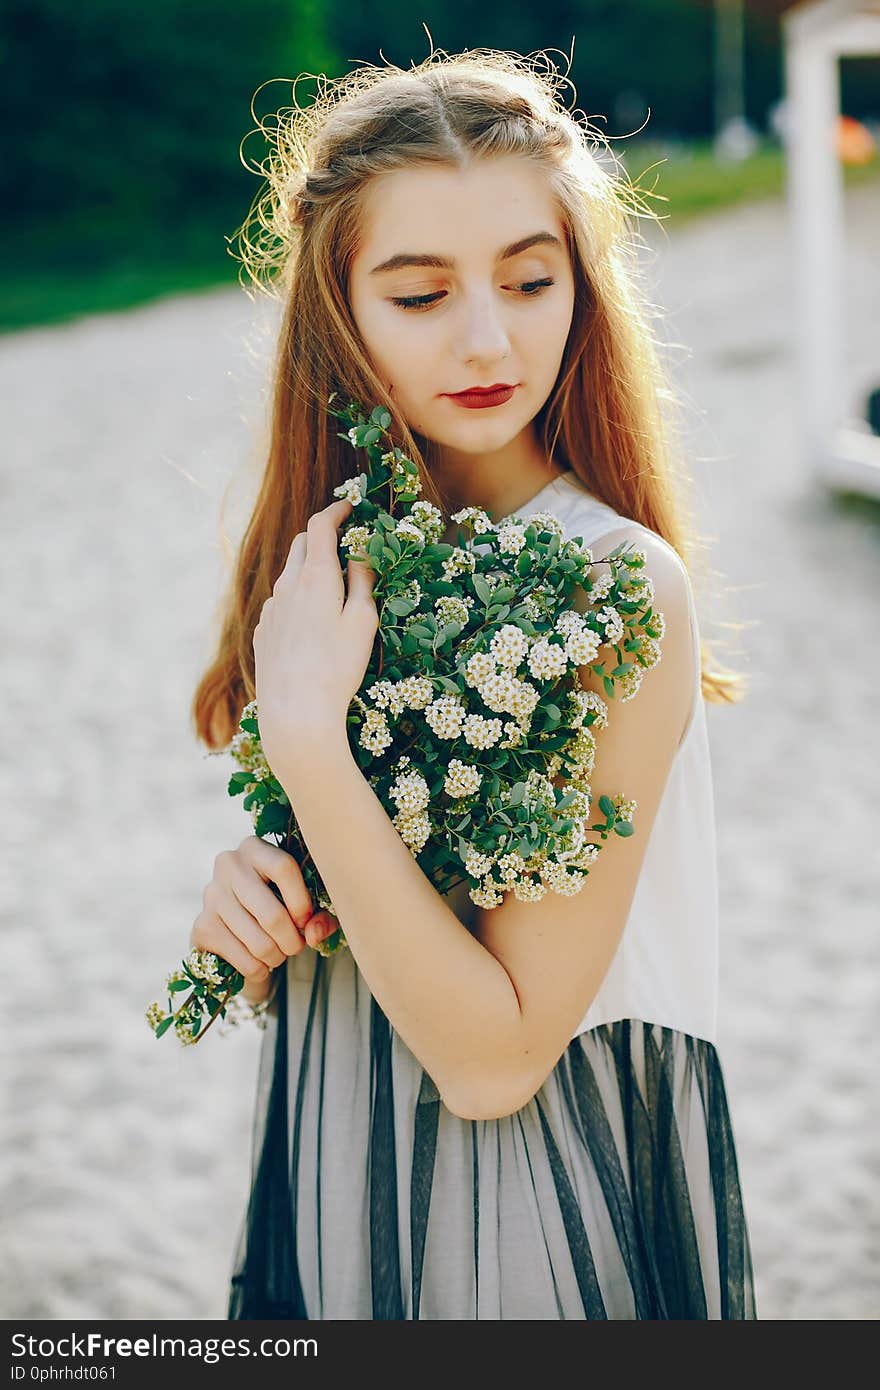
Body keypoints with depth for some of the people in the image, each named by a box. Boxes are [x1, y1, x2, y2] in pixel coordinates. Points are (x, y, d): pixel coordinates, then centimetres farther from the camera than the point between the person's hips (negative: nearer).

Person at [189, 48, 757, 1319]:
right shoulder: (348, 548, -3)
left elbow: (495, 1056, -23)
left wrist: (309, 738, -27)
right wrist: (248, 897, -13)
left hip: (548, 1230, -5)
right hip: (339, 1197, 6)